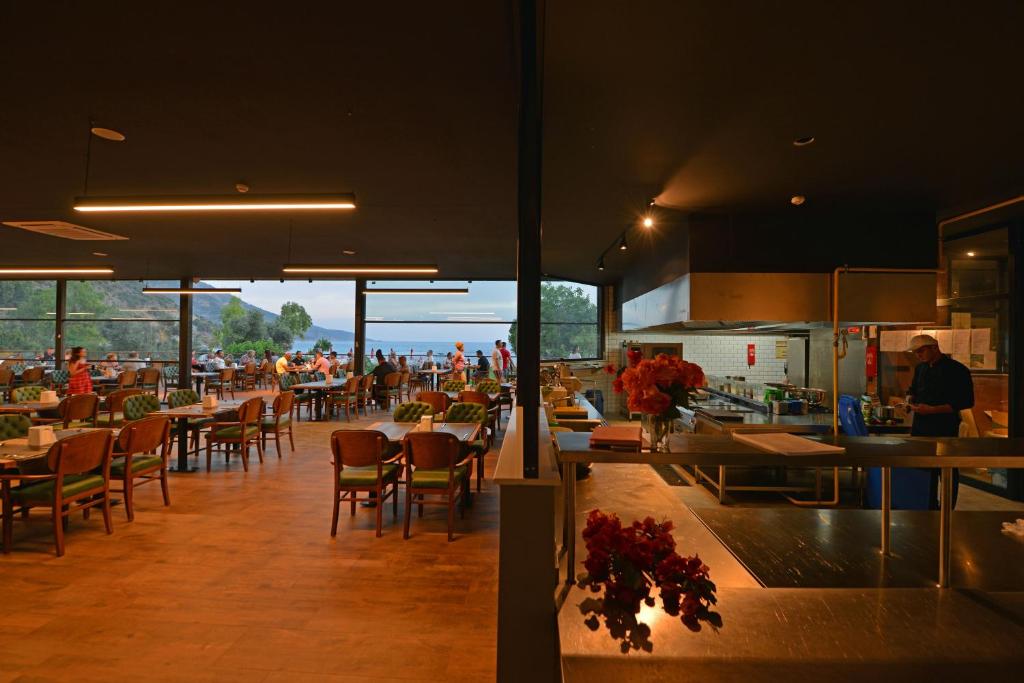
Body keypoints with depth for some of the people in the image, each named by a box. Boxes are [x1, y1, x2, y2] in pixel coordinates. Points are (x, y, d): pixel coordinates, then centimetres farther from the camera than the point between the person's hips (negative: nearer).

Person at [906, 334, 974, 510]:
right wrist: (910, 399, 2)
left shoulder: (957, 370, -9)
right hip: (920, 427, 6)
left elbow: (967, 401, -14)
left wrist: (933, 409, -21)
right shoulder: (920, 368, 11)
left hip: (945, 429, -6)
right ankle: (930, 507, 24)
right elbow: (913, 389, 25)